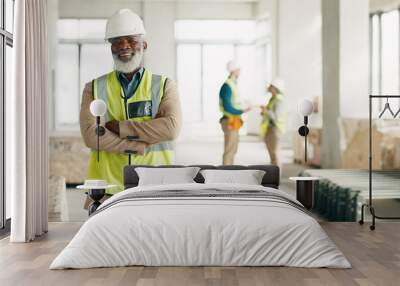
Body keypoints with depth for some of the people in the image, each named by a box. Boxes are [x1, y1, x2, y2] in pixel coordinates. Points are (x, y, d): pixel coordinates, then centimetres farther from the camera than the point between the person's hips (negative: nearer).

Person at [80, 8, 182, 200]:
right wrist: (141, 146, -12)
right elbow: (90, 134, -5)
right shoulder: (94, 89, 11)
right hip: (107, 189, 0)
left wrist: (120, 127, -10)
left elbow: (171, 128, -8)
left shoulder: (164, 86, 10)